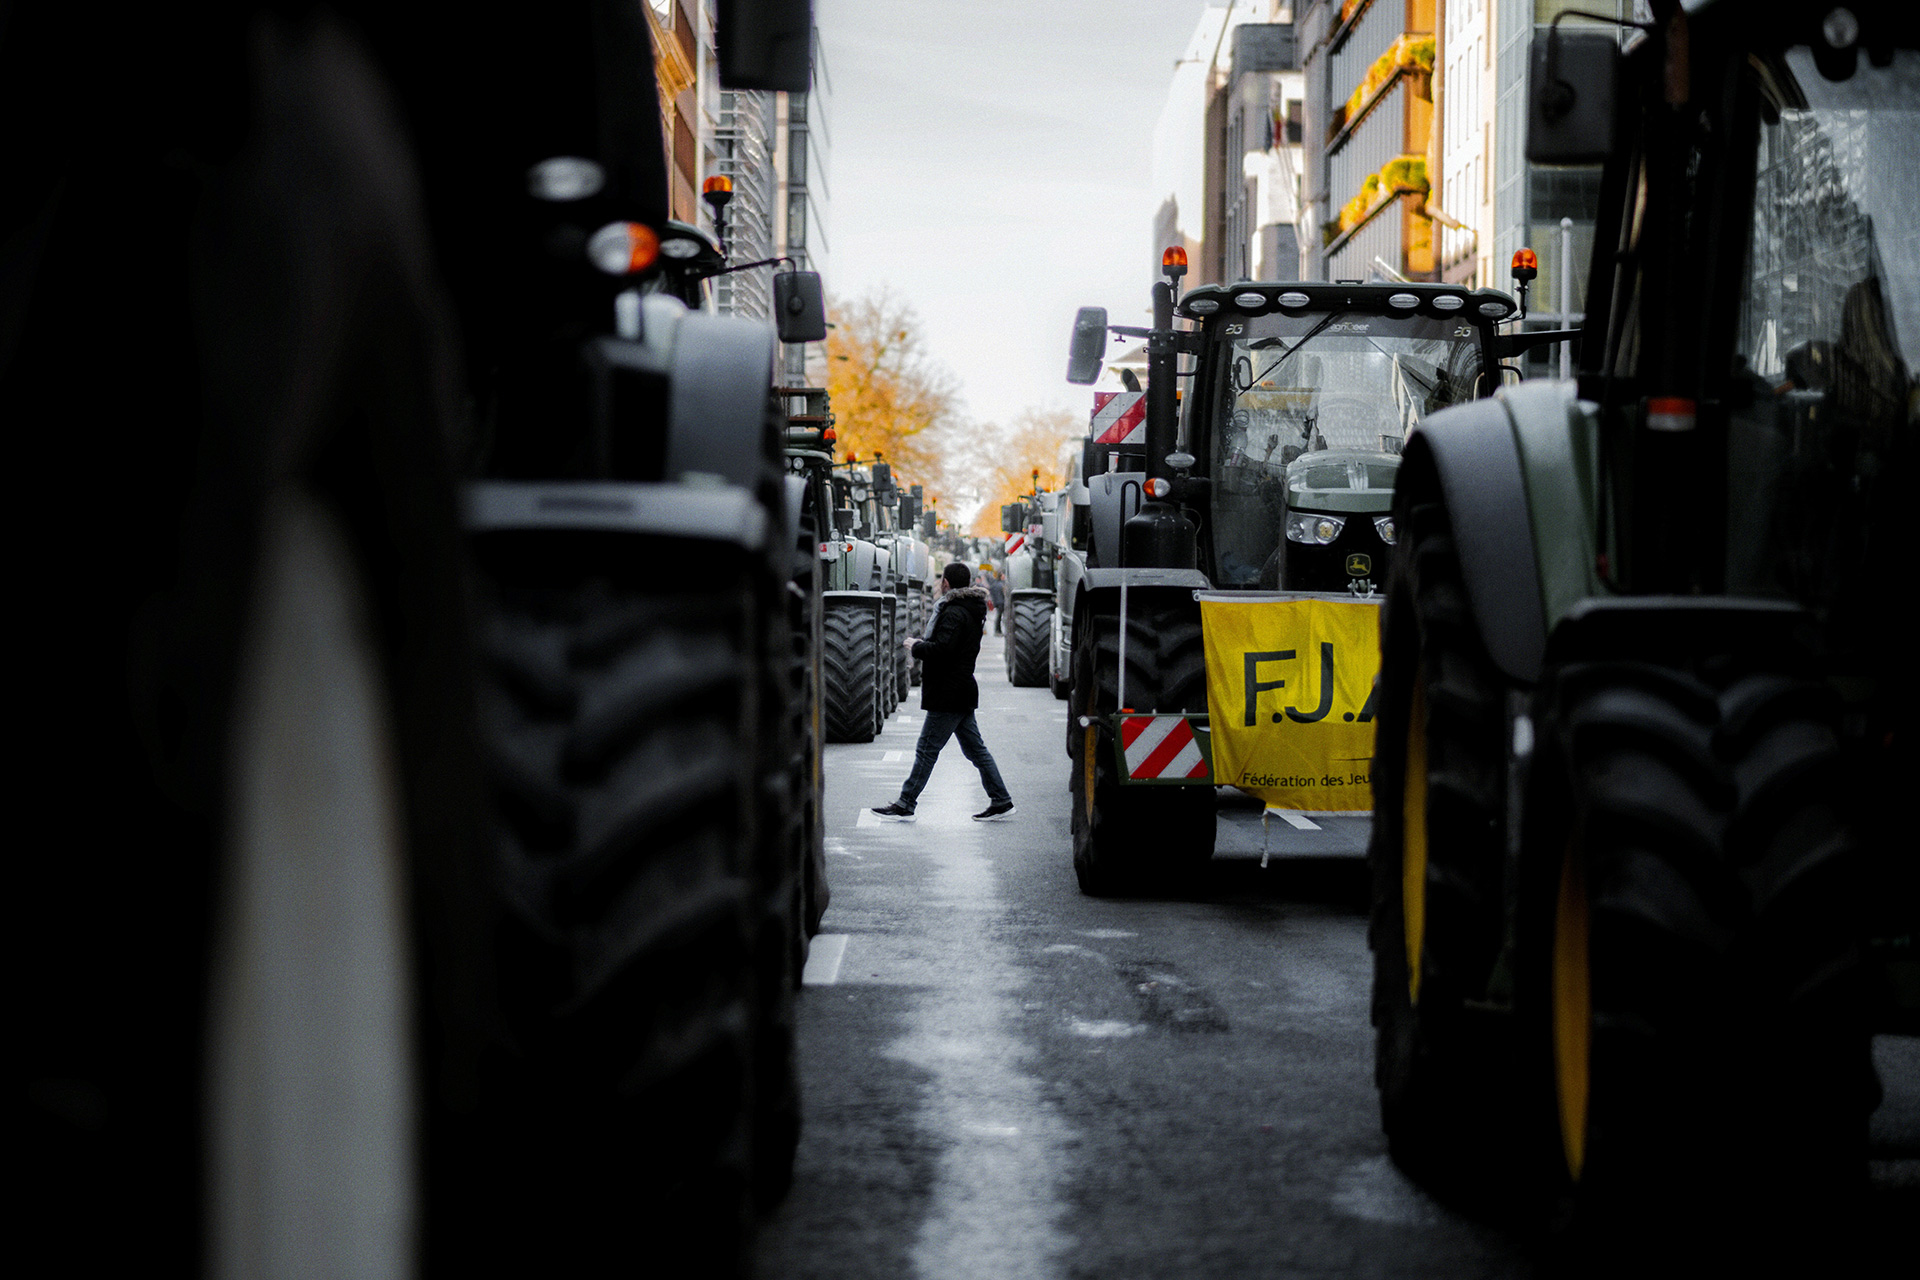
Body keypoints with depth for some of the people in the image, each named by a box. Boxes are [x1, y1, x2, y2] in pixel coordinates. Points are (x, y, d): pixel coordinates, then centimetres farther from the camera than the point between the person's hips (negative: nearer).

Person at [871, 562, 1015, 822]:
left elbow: (942, 649, -27)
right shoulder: (973, 611, 15)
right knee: (975, 749, 12)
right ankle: (1000, 801, 12)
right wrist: (923, 645, 10)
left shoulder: (954, 613, -16)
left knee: (926, 750, -5)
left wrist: (915, 647, -11)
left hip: (947, 696, -10)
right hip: (963, 693, 10)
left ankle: (905, 805, -1)